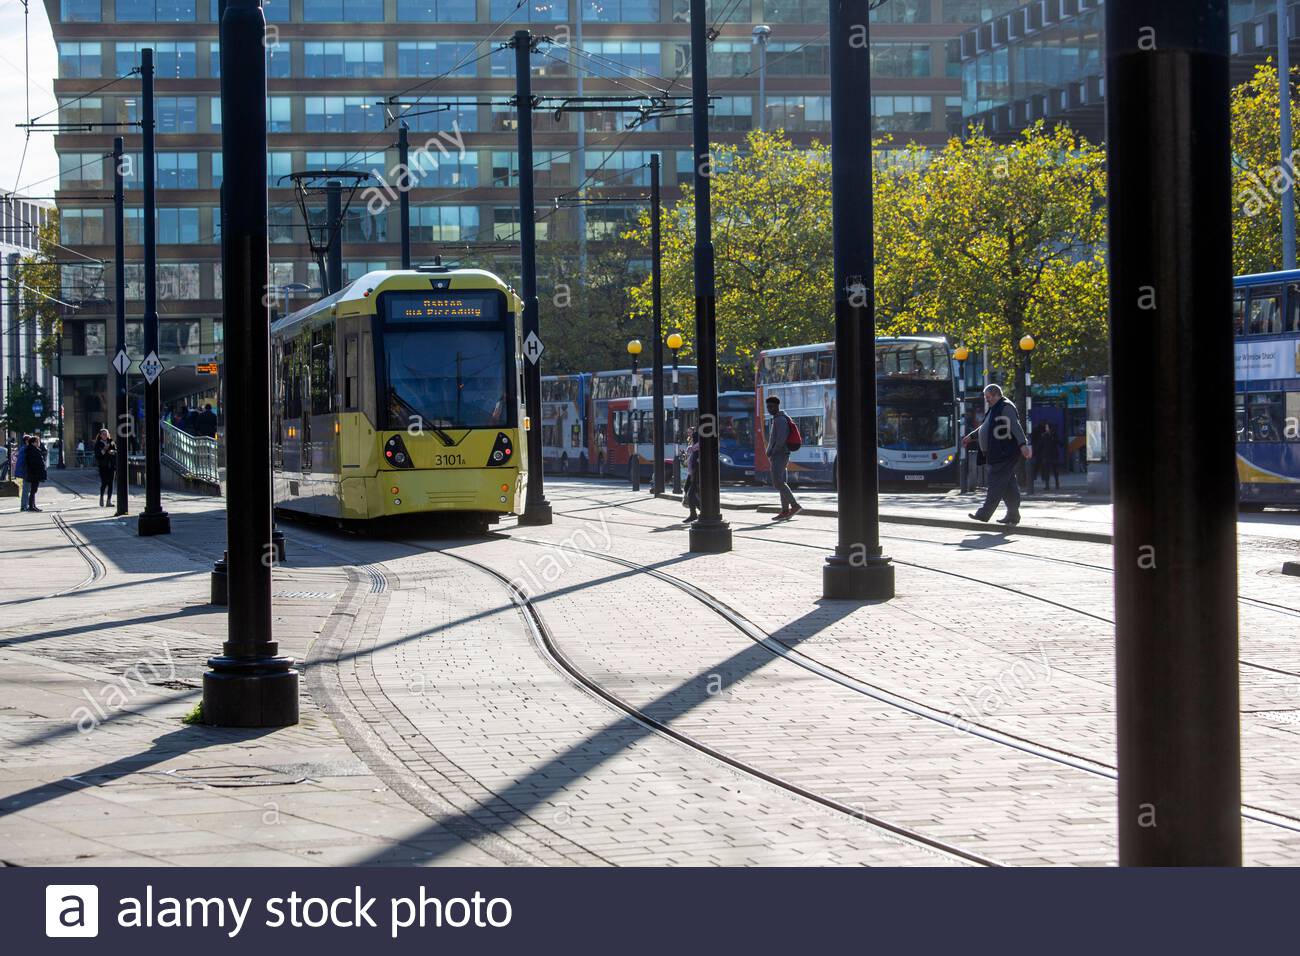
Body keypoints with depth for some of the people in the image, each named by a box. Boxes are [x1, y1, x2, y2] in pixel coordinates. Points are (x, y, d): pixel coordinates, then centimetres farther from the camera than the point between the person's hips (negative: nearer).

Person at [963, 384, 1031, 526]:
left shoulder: (1006, 408, -12)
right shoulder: (994, 409, 20)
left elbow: (1016, 426, -23)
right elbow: (985, 427, 35)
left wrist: (1023, 444, -34)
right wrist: (971, 436, 43)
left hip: (1006, 453, -10)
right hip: (998, 453, 10)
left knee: (997, 481, -8)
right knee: (1008, 485, 10)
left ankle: (984, 513, -8)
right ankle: (1013, 516, 12)